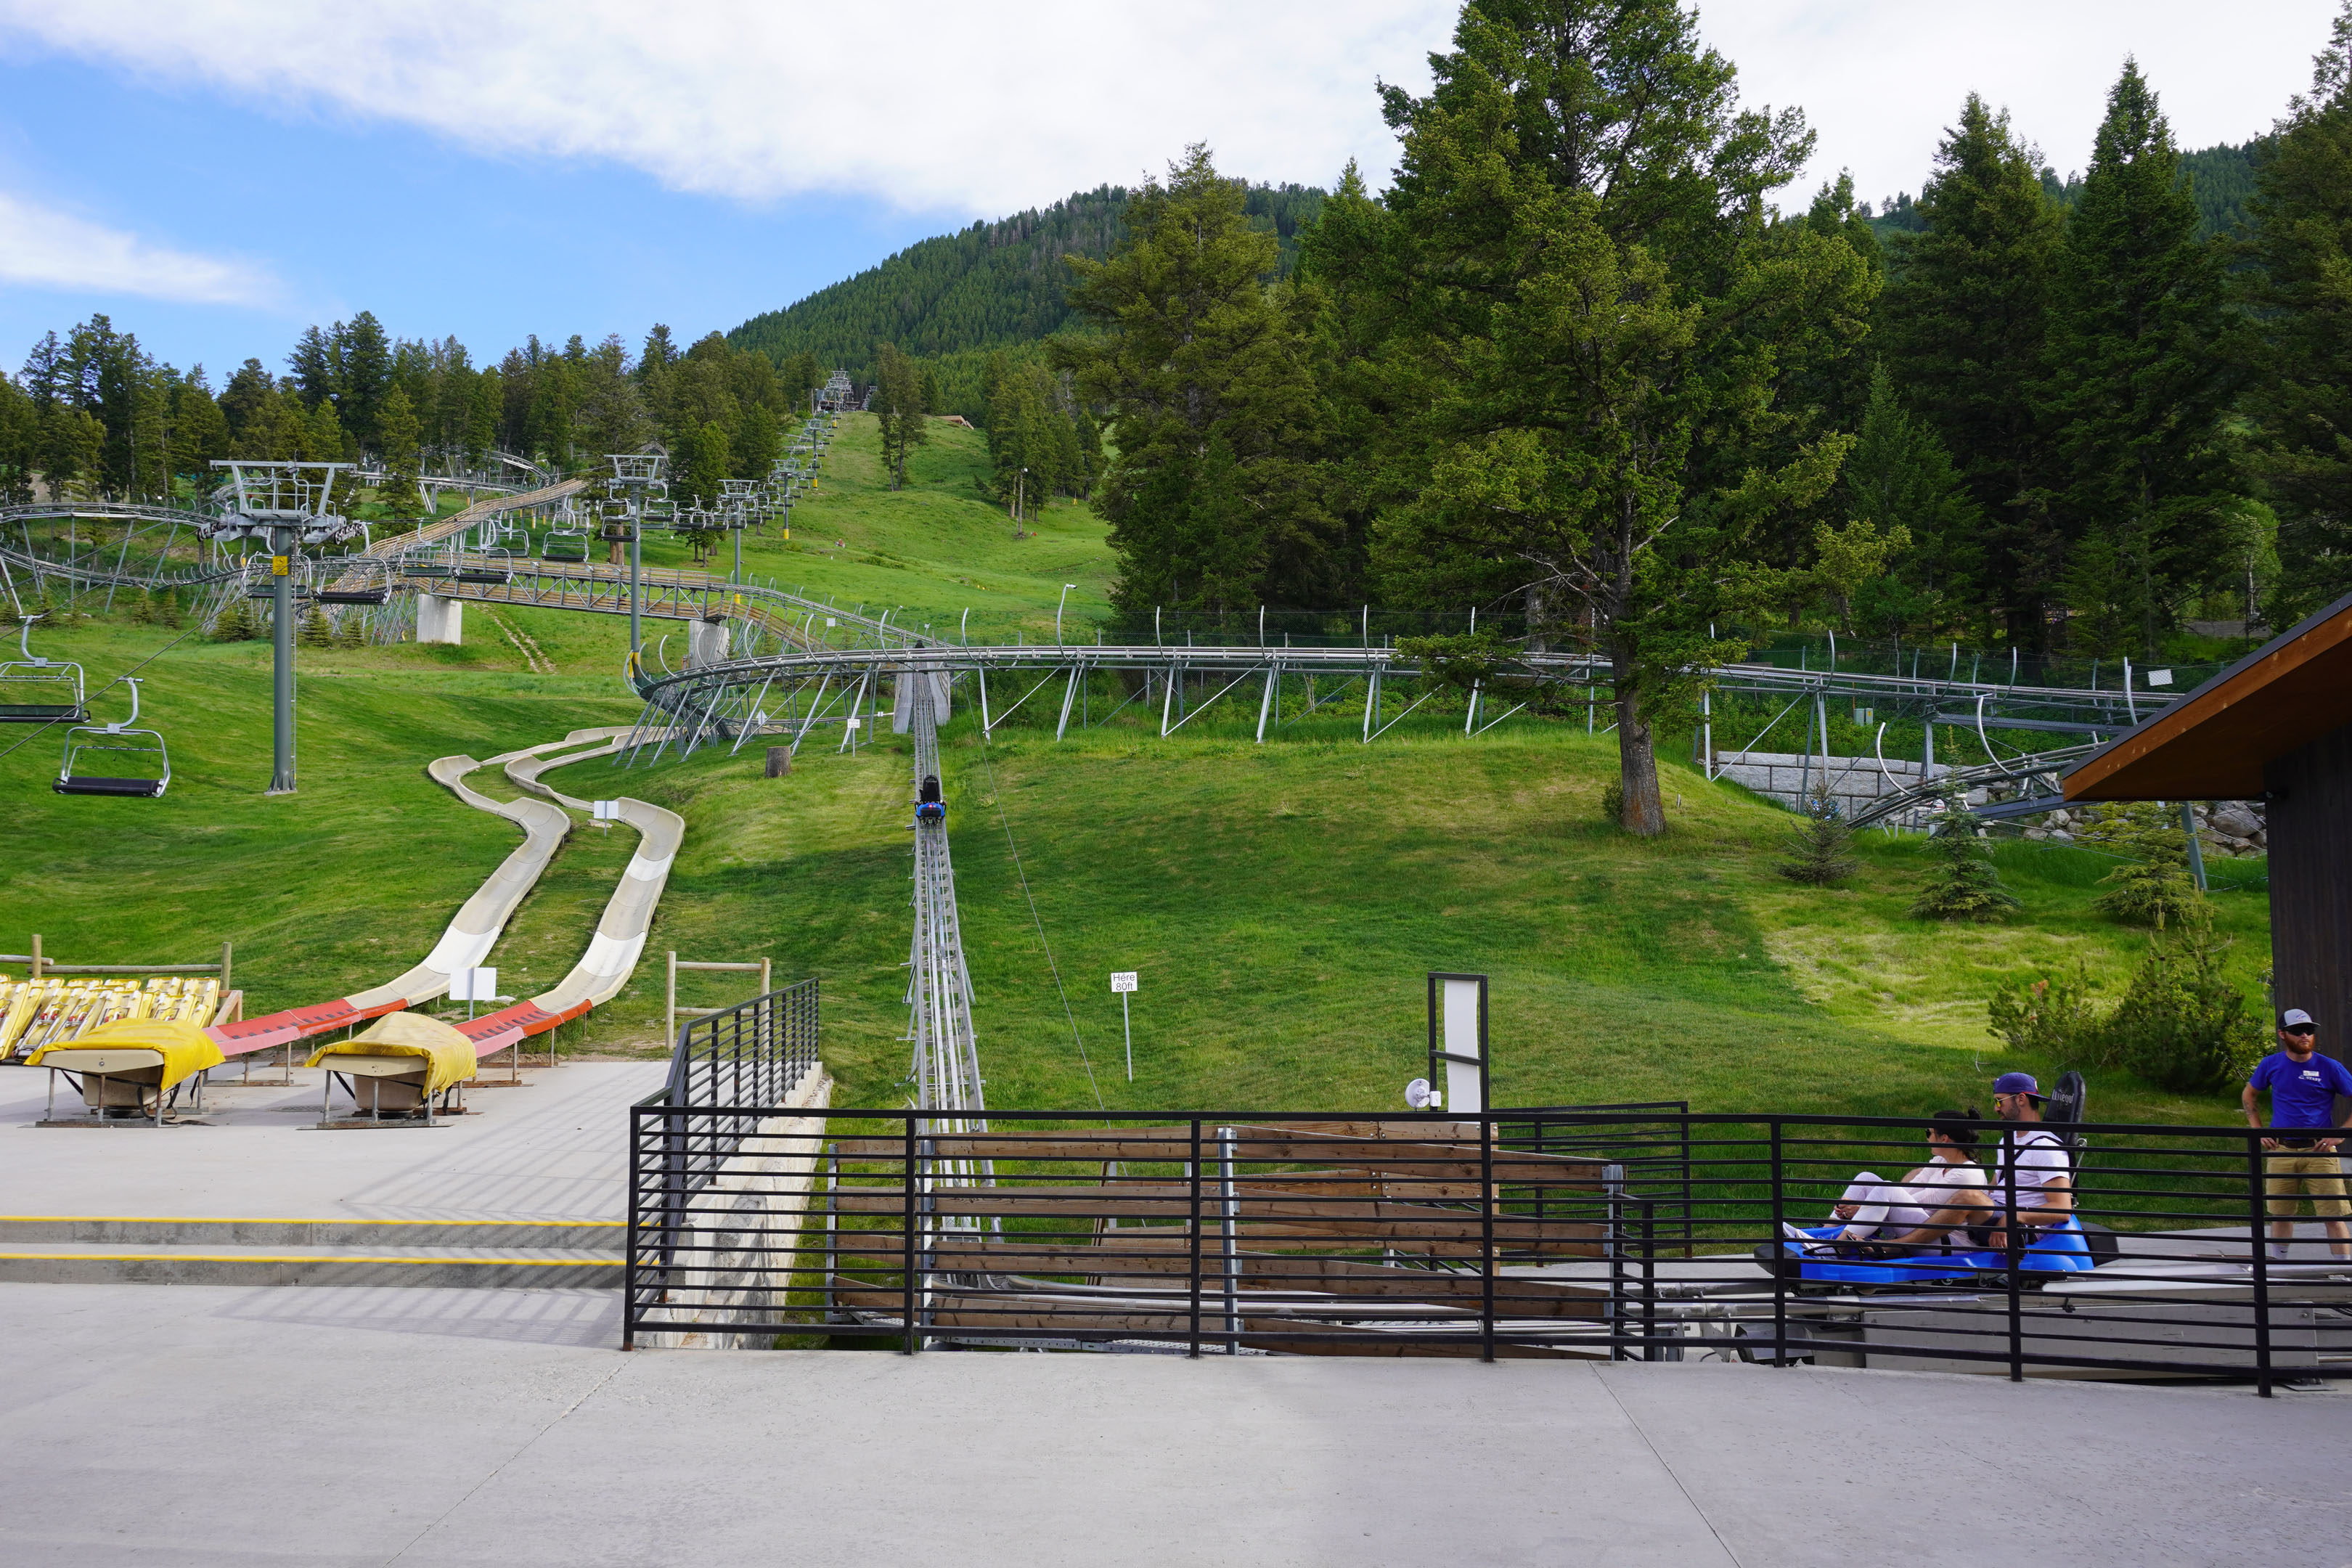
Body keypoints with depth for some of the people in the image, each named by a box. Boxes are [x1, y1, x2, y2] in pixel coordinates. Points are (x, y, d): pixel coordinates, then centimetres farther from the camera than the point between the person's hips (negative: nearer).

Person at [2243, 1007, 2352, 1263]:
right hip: (2280, 1150, 2)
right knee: (2280, 1213, 10)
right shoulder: (2271, 1065, 4)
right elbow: (2248, 1095, 20)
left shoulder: (2329, 1067, -3)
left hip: (2319, 1151, -2)